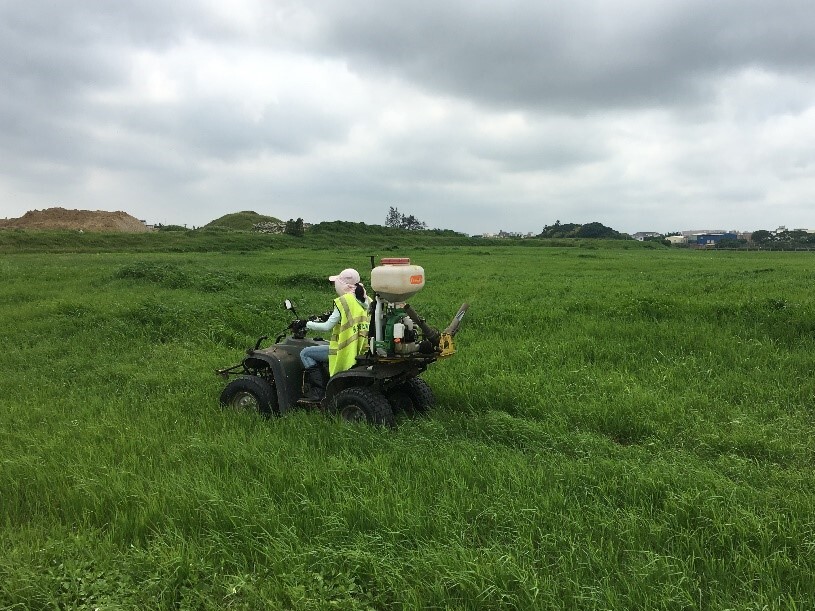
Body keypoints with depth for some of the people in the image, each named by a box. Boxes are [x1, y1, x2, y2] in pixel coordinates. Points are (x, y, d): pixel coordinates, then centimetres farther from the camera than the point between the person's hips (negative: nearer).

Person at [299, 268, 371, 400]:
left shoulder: (344, 301, -14)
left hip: (346, 350, -9)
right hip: (362, 349, 9)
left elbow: (327, 327, -12)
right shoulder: (366, 301, 9)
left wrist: (308, 324, 5)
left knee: (305, 353, 4)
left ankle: (320, 390, 0)